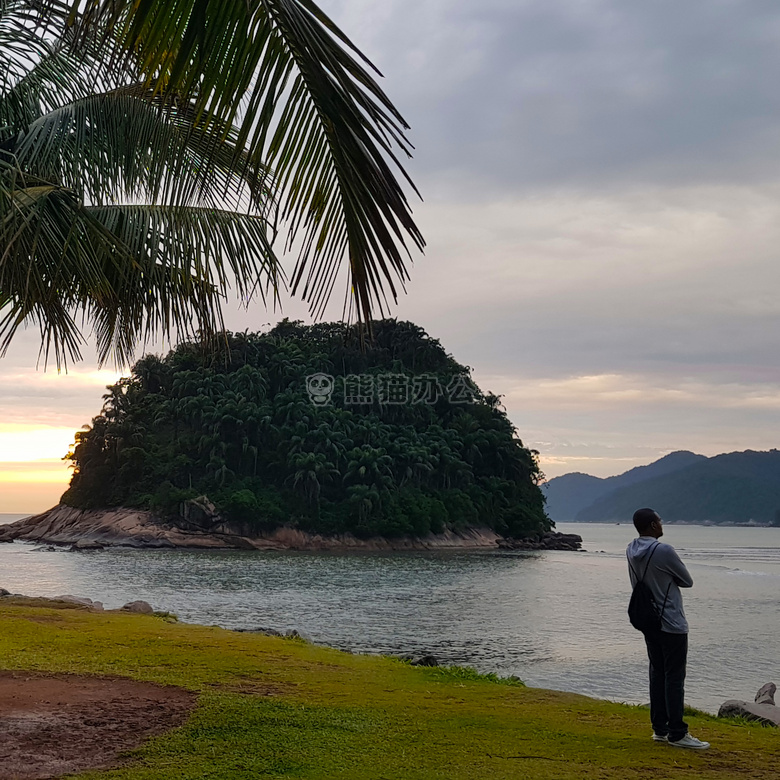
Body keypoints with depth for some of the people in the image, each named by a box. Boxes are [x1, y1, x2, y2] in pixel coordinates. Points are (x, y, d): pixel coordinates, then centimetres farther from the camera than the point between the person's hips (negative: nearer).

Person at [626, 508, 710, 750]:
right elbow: (687, 581, -7)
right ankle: (677, 733, 0)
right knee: (675, 677, -3)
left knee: (657, 673, 14)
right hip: (671, 625, -8)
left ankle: (659, 728, 18)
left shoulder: (631, 552, 2)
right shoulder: (664, 551, -21)